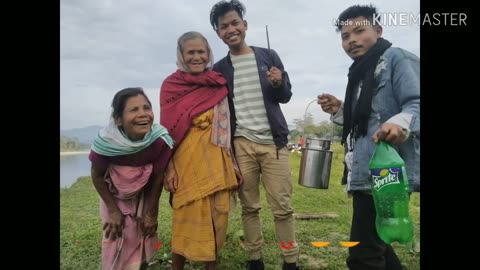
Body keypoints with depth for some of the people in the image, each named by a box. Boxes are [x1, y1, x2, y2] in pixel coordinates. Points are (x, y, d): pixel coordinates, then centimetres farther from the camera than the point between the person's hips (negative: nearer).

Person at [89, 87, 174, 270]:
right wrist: (113, 210, -9)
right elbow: (97, 176, -14)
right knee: (116, 236, 2)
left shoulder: (160, 140, -32)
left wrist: (151, 213, -8)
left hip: (144, 194, 1)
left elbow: (158, 177, -17)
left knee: (145, 233, 7)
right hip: (114, 194, -1)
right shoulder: (106, 141, -33)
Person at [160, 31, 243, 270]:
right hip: (187, 161, -3)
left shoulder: (219, 85, 9)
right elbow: (168, 129, -2)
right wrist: (169, 168, -8)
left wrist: (233, 162, 9)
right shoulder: (171, 85, 1)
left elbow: (226, 126, 11)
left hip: (216, 161, 3)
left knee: (216, 215, 7)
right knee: (188, 217, 2)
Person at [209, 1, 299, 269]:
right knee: (249, 207, 6)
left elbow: (286, 96, 9)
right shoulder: (219, 69, 9)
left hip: (273, 142, 0)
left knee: (283, 207, 0)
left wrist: (279, 83, -13)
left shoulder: (269, 56, 7)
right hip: (241, 144, 1)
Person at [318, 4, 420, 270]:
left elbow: (416, 103, -18)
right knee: (372, 244, 22)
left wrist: (401, 122, -38)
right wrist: (340, 110, 13)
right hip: (366, 174, 10)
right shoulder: (360, 73, 22)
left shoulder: (397, 58, -5)